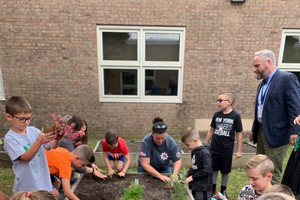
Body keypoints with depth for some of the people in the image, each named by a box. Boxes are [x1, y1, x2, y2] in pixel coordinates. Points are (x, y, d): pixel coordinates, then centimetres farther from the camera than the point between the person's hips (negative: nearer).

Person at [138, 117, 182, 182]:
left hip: (165, 168, 2)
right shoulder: (146, 141, -29)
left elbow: (177, 161, -14)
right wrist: (160, 176, -37)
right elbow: (145, 164, -30)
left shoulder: (170, 141, -22)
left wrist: (175, 174, -32)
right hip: (147, 169, -1)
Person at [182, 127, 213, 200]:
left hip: (203, 189, -9)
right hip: (196, 186, 9)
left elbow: (206, 170, -26)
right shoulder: (194, 151, 5)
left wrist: (192, 177, -18)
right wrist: (187, 176, 1)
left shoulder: (205, 153, -22)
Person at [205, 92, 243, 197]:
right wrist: (205, 145, 10)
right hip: (214, 149, 2)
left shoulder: (235, 116, -10)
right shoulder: (216, 115, -1)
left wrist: (239, 150, -4)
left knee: (225, 171, 14)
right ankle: (212, 189, 30)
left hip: (227, 150, -2)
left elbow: (239, 134, -5)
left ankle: (223, 191, 33)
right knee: (214, 169, 13)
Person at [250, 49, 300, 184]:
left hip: (276, 134, -8)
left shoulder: (287, 78, -10)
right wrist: (254, 129, 20)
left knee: (272, 174, 0)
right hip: (261, 132, 9)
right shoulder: (262, 84, 15)